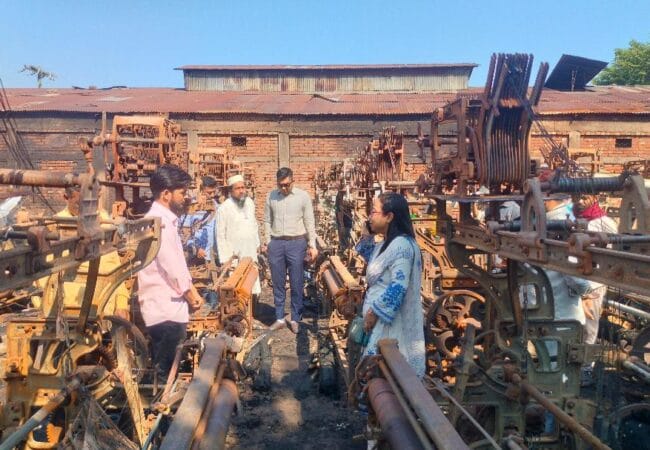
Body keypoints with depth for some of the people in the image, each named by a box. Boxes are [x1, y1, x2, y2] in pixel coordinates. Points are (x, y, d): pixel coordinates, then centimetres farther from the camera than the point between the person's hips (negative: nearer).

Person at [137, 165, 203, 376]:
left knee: (167, 369, 18)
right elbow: (172, 267, -20)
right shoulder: (160, 222, -19)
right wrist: (190, 294, -5)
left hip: (168, 307, 10)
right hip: (165, 311, -10)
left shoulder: (165, 220, 14)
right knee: (165, 372, 2)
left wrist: (192, 292, 13)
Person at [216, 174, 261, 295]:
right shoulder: (224, 208, -13)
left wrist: (257, 244, 15)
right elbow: (220, 236, -10)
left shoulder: (250, 203, 4)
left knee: (254, 289, 13)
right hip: (235, 257, -5)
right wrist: (226, 258, -11)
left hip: (251, 253, 6)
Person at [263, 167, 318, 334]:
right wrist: (267, 243, 5)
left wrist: (312, 245, -4)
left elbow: (309, 222, 0)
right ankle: (279, 318, 20)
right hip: (276, 243, 2)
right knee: (277, 283, 9)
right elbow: (267, 221, 8)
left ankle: (295, 319, 17)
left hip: (296, 243, -2)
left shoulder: (303, 196, -3)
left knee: (297, 284, 5)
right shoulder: (271, 196, 3)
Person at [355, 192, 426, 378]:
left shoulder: (401, 246, -21)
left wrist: (374, 312, -21)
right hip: (383, 317, 10)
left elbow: (398, 287, -26)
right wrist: (367, 236, 15)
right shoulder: (387, 244, 10)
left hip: (391, 321, -10)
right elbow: (372, 261, 30)